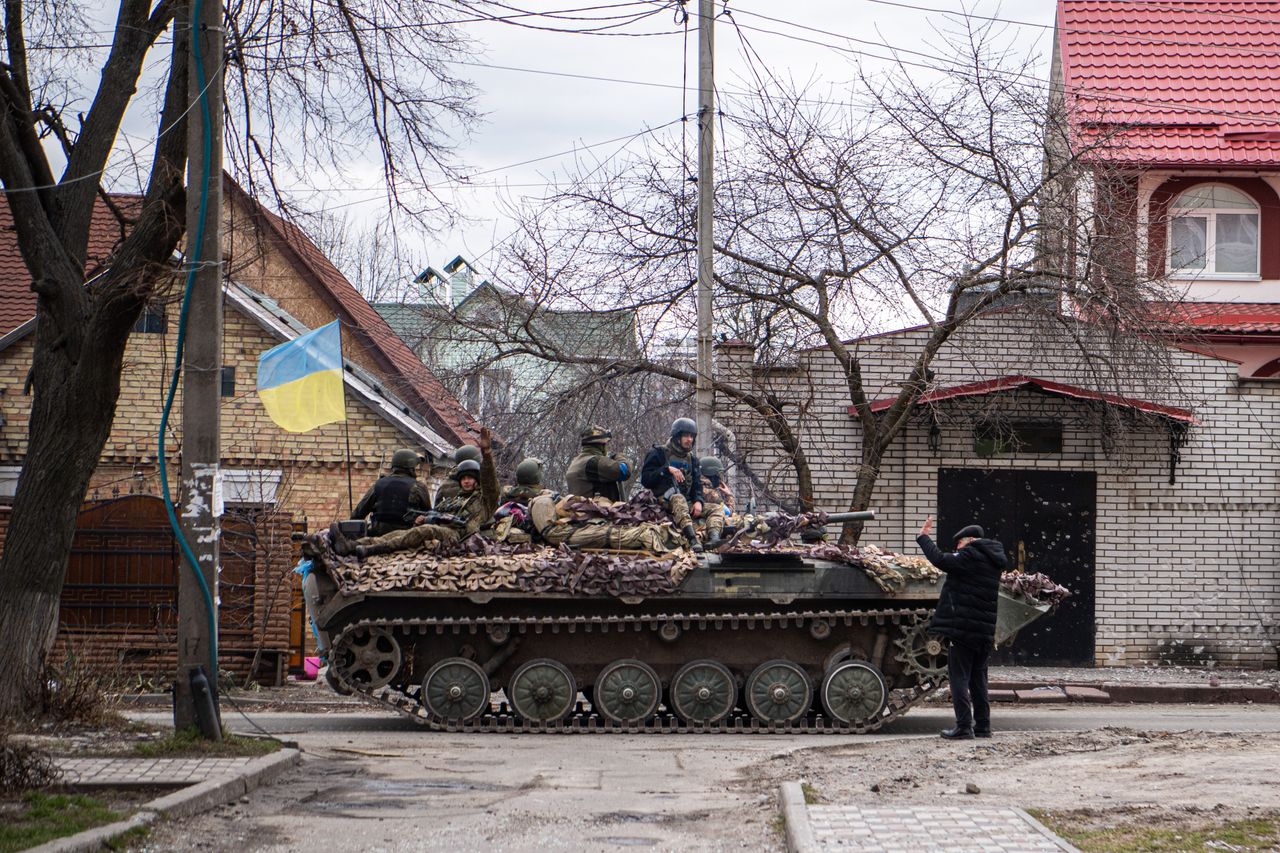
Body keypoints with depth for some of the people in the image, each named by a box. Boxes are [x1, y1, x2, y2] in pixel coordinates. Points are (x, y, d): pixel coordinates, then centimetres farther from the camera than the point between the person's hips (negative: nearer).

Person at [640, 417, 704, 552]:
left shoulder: (692, 459, 21)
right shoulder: (659, 453, 3)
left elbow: (697, 484, 12)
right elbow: (645, 480, -5)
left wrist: (698, 501, -10)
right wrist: (667, 469, -16)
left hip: (687, 502, 7)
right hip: (663, 500, -7)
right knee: (678, 499, -41)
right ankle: (692, 538, -61)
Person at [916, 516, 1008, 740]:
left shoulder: (970, 555, -10)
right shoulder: (994, 561, 16)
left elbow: (941, 560, -18)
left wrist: (923, 537, -10)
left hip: (963, 628, -8)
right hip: (984, 631, 8)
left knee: (959, 677, -4)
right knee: (978, 678, 15)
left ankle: (963, 727, -8)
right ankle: (983, 726, 15)